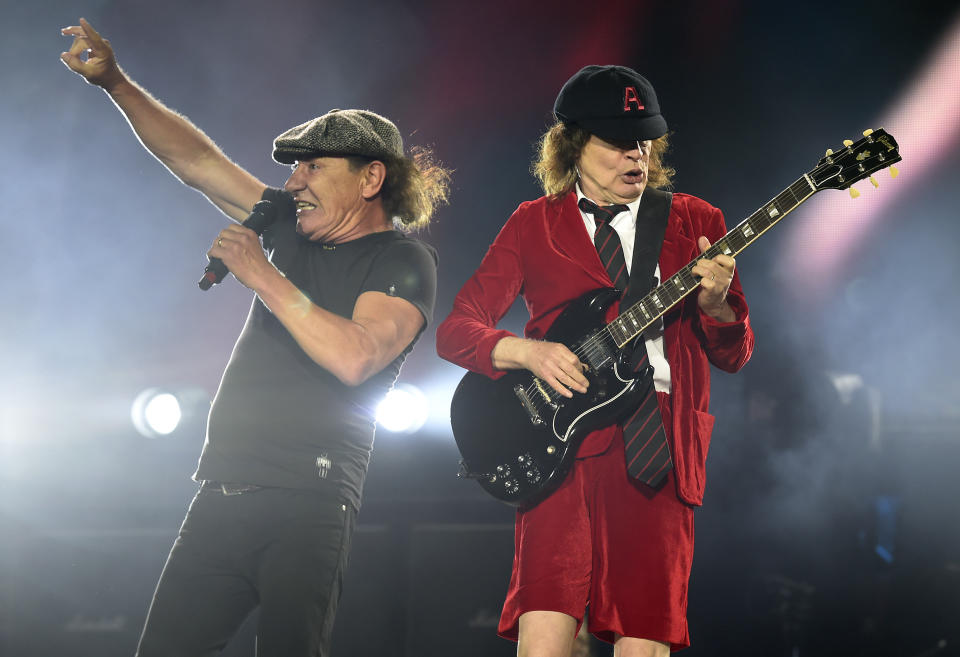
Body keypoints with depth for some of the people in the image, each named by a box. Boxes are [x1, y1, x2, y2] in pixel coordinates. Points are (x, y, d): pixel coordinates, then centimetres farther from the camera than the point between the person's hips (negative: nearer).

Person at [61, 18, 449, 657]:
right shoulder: (293, 225, 17)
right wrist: (116, 83, 11)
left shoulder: (402, 260, -3)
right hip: (224, 496, 7)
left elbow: (354, 358, -21)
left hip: (308, 506, -7)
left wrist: (262, 275, -14)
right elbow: (196, 160, 20)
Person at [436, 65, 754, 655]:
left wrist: (713, 303, -10)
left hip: (660, 448, 1)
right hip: (563, 444, -1)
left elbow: (735, 355, 13)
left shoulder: (696, 222, 14)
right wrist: (528, 351, -9)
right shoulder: (534, 224, 12)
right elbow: (455, 330, 10)